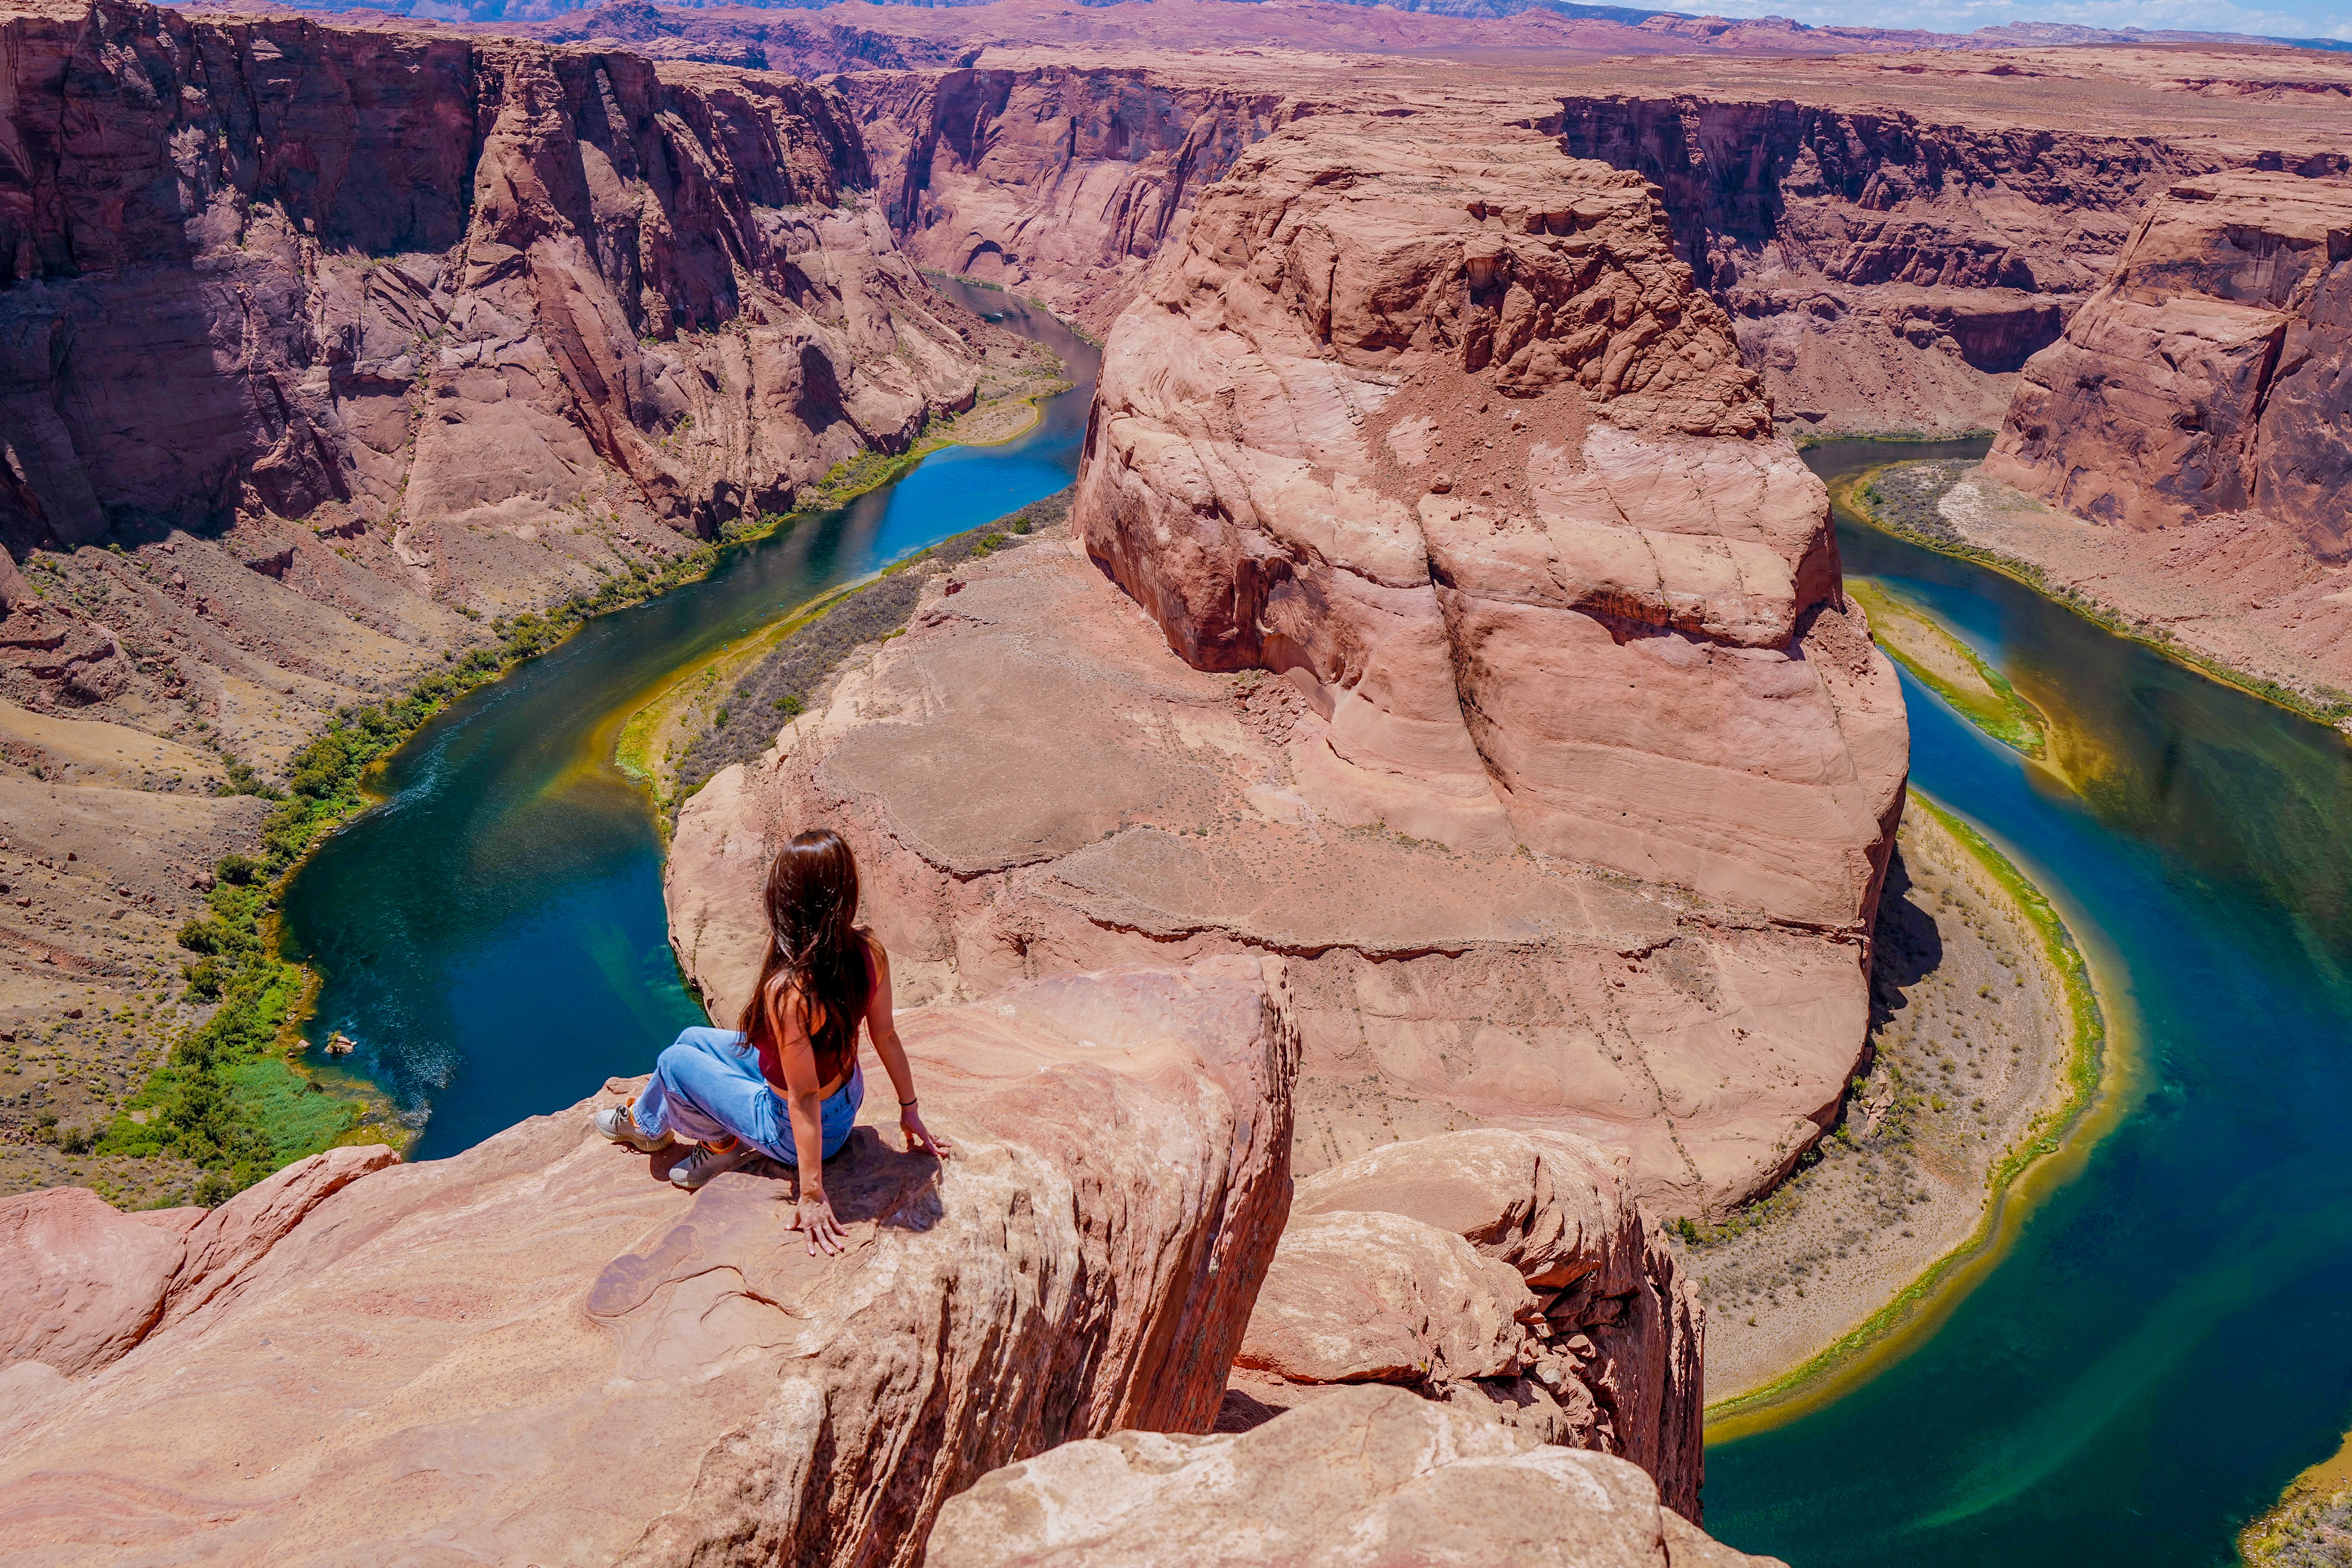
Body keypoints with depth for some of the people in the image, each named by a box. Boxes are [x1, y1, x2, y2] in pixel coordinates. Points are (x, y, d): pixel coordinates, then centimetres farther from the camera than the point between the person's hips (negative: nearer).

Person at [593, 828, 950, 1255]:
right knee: (693, 1039, 18)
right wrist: (910, 1109, 5)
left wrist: (812, 1194, -23)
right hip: (848, 1098, 7)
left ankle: (697, 1137, 33)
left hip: (797, 1132, -7)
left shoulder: (788, 992, -38)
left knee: (675, 1061, 8)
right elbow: (886, 1035, -7)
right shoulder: (869, 951, -19)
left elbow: (804, 1099, -31)